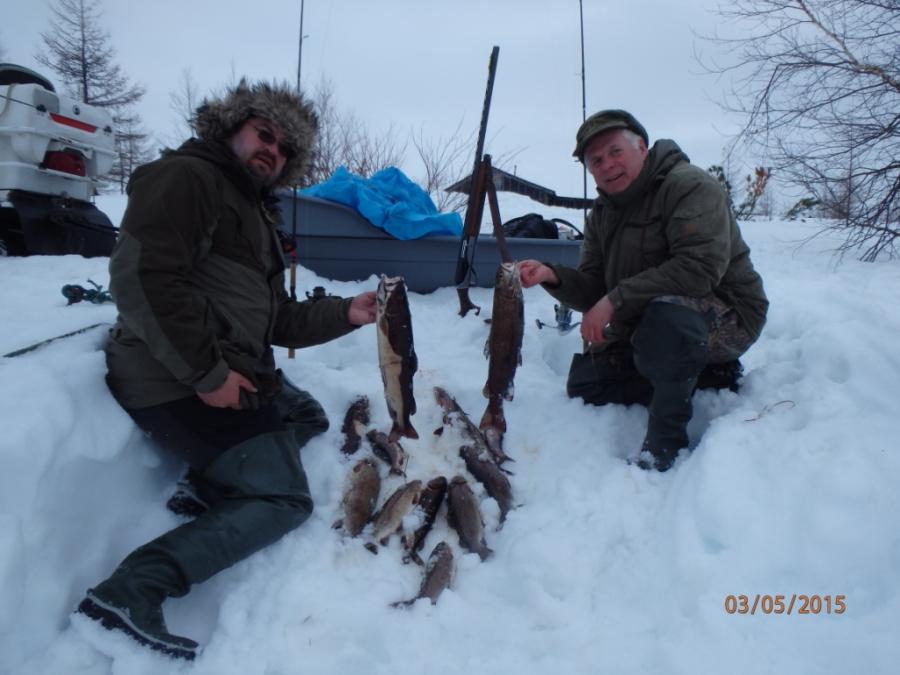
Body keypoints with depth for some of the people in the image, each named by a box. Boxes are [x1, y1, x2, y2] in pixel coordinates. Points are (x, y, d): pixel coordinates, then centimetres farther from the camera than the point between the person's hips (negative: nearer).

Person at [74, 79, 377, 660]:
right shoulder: (186, 177, -8)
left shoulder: (256, 214, 21)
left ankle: (210, 484, 3)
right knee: (285, 500, -8)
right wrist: (206, 373, -24)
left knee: (309, 417, 23)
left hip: (233, 372, 10)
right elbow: (143, 277, -23)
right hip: (180, 382, -10)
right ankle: (133, 589, -15)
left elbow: (279, 321, 18)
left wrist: (346, 313, 5)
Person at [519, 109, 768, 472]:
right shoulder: (602, 213, 7)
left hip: (727, 314, -8)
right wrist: (552, 276, -18)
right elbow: (593, 288, 2)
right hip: (646, 325, 9)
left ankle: (665, 442, -20)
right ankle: (705, 378, 6)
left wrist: (617, 299, -31)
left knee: (665, 316, -41)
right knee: (583, 382, 5)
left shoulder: (689, 185, -18)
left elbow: (700, 268, -32)